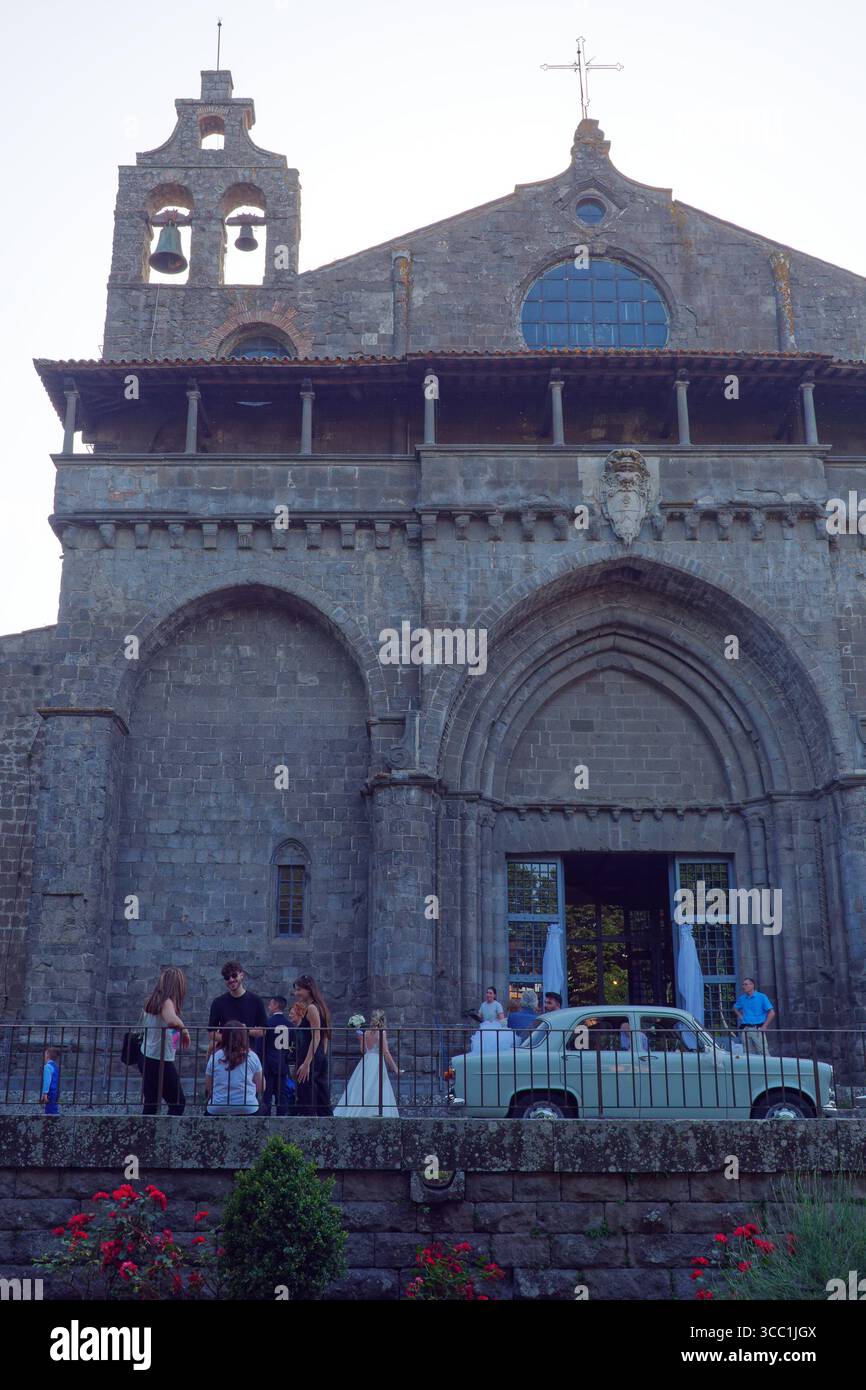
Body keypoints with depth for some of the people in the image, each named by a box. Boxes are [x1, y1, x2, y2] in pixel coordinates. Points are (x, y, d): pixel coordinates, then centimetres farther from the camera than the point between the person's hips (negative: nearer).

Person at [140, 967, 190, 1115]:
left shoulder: (151, 1001, 7)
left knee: (150, 1104, 13)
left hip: (146, 1058, 8)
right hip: (161, 1061, -8)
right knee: (178, 1103, 4)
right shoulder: (167, 1002, -16)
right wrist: (184, 1028, -19)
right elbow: (171, 1020, -38)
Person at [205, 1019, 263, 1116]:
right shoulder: (252, 1057, -1)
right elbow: (260, 1088, 6)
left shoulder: (215, 1056, -1)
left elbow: (208, 1087, 6)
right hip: (247, 1108, 0)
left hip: (217, 1110, 1)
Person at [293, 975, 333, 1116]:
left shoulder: (312, 1008, -11)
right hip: (322, 1058, 10)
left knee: (306, 1105, -7)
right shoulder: (320, 1007, 16)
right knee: (323, 1103, 11)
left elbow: (316, 1037, -19)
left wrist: (306, 1063, -22)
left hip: (311, 1058, -10)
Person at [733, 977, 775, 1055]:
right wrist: (741, 1017, 11)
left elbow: (772, 1013, -5)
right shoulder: (742, 998, 11)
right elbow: (735, 1008, 29)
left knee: (764, 1053, -8)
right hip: (746, 1030, 4)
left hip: (758, 1029, -4)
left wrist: (764, 1027, -11)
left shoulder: (762, 997, -2)